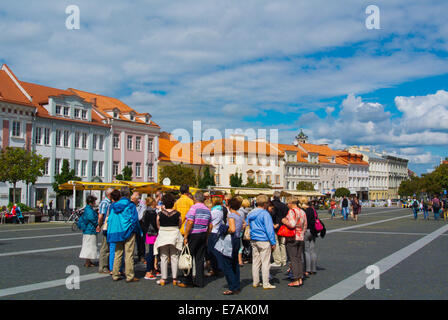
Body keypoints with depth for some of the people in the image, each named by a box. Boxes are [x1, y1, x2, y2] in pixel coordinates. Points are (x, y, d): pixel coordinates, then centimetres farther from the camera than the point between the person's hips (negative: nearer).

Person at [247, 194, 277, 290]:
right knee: (265, 262, -1)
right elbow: (269, 229, -13)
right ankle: (266, 284, 2)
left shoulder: (250, 214, 10)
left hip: (253, 241, 7)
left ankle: (255, 282, 17)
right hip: (264, 241, -7)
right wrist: (273, 243, -9)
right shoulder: (265, 214, -13)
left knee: (255, 262, 12)